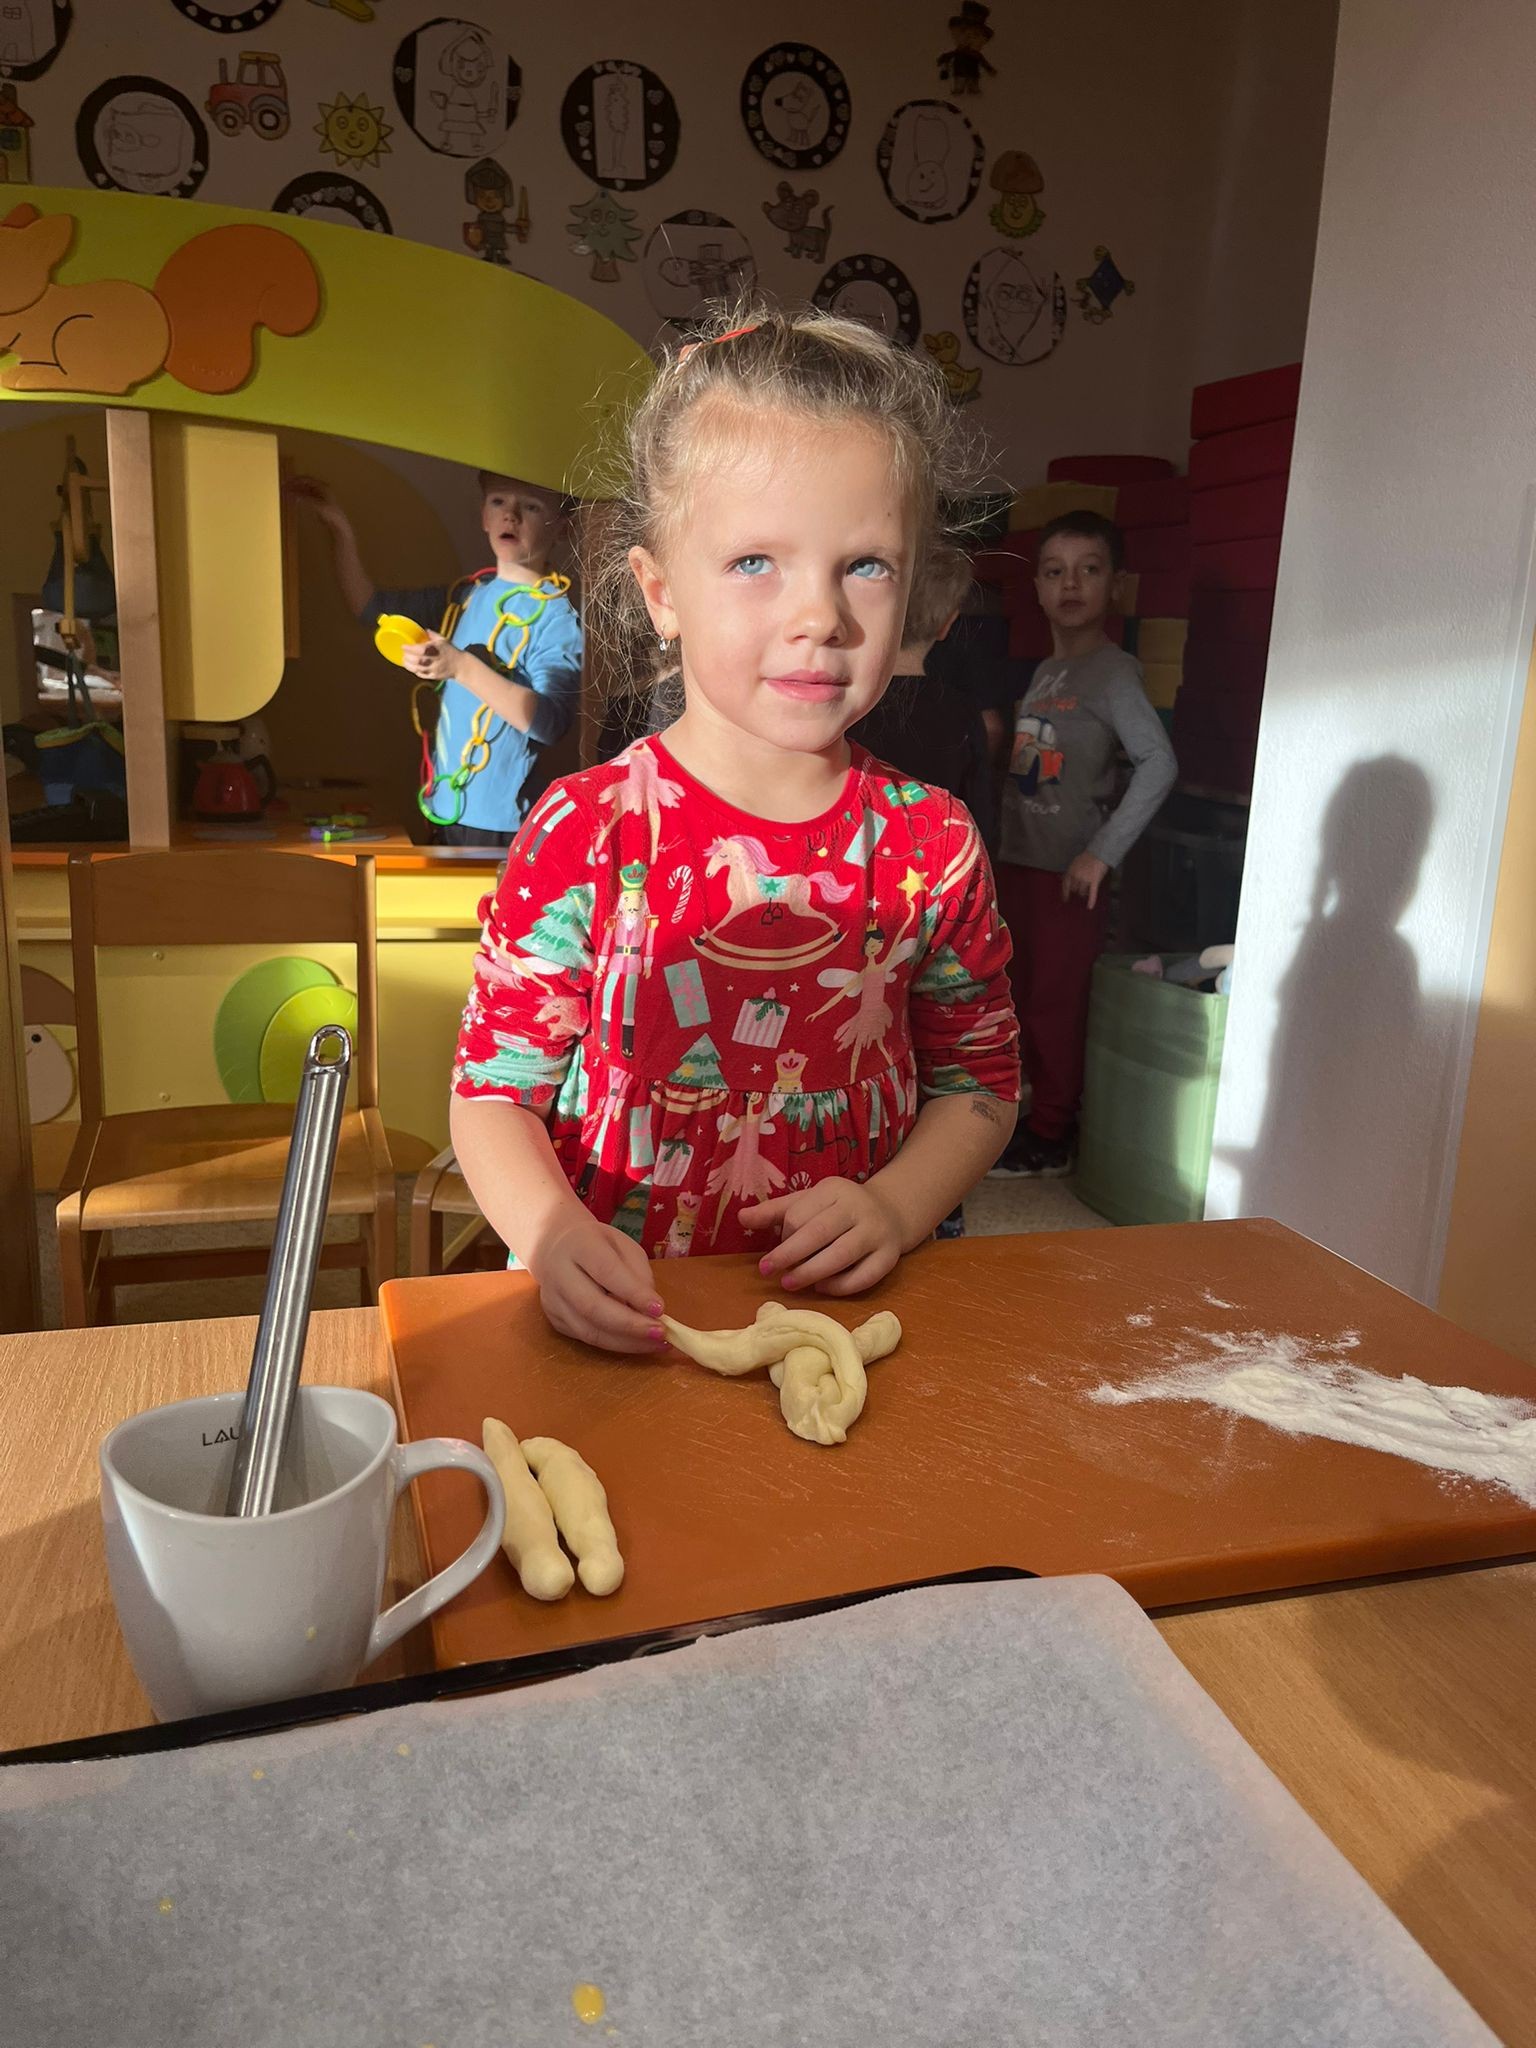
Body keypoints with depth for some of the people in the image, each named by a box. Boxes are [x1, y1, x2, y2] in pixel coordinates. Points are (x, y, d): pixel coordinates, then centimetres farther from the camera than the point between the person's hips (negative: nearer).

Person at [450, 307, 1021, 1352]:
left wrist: (897, 1206, -8)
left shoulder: (931, 843, 0)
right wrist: (551, 1230, -21)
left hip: (849, 1307, 3)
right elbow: (496, 1086, -3)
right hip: (622, 1324, -2)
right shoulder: (583, 834, -7)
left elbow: (980, 1077, 10)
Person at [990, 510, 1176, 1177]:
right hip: (1018, 860, 8)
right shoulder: (1044, 671, 13)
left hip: (1068, 872, -8)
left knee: (1055, 1004, 1)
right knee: (1024, 996, 16)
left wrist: (1104, 851, -22)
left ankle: (1049, 1139, 15)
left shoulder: (1111, 673, -11)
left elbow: (1159, 763, -22)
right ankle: (1040, 1114, 31)